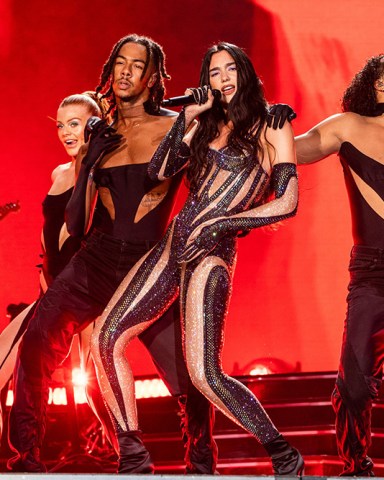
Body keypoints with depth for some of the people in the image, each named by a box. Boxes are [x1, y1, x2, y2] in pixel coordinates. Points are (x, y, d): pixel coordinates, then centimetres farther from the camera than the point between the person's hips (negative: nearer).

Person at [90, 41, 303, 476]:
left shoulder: (271, 129, 1)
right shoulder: (207, 124, 17)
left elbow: (287, 203, -7)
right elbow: (158, 171, 8)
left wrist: (219, 226, -11)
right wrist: (186, 117, 1)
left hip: (211, 252, -7)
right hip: (172, 244, 7)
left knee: (205, 374, -18)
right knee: (106, 339, -3)